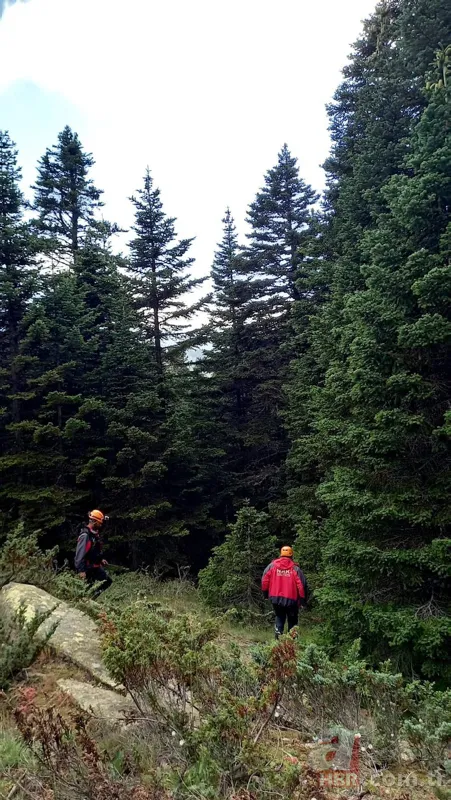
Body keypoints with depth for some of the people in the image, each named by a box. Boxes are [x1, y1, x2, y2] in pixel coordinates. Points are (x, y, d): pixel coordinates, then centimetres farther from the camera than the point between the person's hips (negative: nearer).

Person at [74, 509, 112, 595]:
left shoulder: (95, 533, 8)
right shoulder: (85, 535, -22)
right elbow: (80, 553, -25)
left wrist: (101, 559, 16)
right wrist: (81, 570, -26)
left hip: (96, 566, 9)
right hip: (87, 569, -9)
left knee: (107, 581, 9)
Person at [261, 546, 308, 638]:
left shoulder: (272, 565, -1)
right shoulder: (295, 569, -6)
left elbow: (264, 580, -1)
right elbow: (302, 585, -8)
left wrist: (265, 594, 13)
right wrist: (303, 600, 2)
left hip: (275, 598, 2)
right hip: (291, 599, -2)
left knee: (279, 617, 21)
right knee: (292, 620, 18)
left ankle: (278, 631, -3)